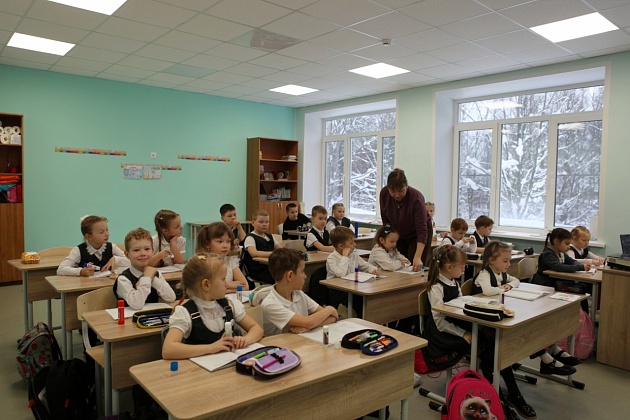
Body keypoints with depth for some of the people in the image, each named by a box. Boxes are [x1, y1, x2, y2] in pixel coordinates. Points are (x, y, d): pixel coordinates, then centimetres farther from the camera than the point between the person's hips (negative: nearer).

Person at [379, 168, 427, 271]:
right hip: (398, 236, 4)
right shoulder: (384, 194, -20)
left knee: (416, 268, -8)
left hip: (416, 237, -4)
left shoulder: (416, 197, -33)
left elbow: (422, 230, -35)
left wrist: (418, 257, -44)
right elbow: (385, 220, -6)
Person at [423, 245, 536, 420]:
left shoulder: (454, 283, 12)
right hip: (442, 334, -8)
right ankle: (498, 398, -11)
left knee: (495, 344, -14)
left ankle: (513, 395, -7)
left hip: (459, 326, 8)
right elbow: (440, 322, -18)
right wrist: (464, 334, -23)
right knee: (485, 350, -24)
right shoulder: (436, 287, -14)